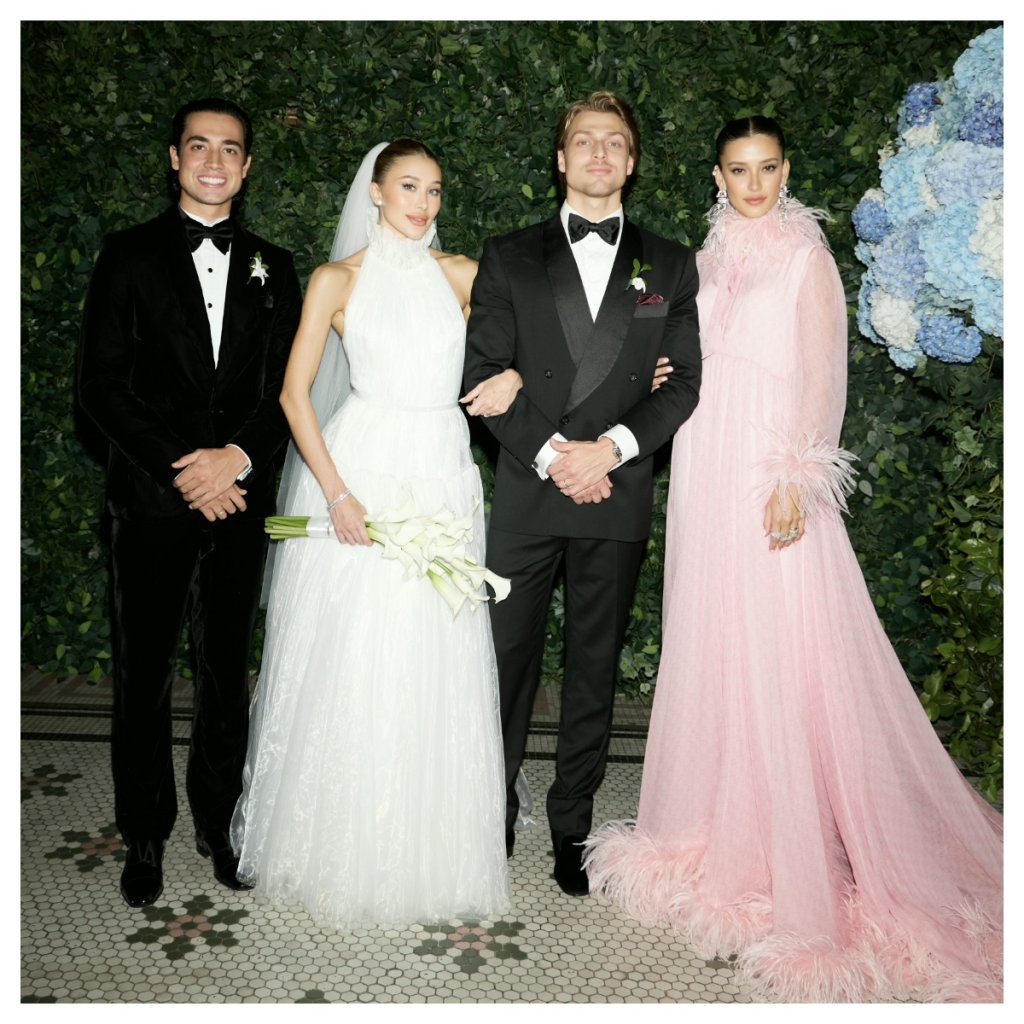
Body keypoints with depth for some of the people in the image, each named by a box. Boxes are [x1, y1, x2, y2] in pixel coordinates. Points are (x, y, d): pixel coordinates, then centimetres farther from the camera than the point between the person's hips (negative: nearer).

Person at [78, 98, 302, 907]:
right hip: (153, 500, -2)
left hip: (240, 500, 2)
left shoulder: (272, 268, 10)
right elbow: (102, 385, -5)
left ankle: (218, 820, 28)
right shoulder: (129, 256, 2)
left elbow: (287, 387, 5)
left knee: (228, 673, 11)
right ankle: (145, 835, 24)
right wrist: (180, 469, -14)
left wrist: (237, 459, -12)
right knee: (144, 675, 8)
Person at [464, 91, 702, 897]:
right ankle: (495, 815, 23)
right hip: (527, 491, 0)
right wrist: (549, 454, -12)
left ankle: (572, 828, 22)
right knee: (510, 661, 6)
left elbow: (684, 381, 4)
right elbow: (482, 371, 0)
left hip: (619, 496, 1)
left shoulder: (670, 265, 10)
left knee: (595, 667, 9)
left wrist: (612, 448, -11)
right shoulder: (510, 257, 7)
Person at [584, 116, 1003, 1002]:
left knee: (783, 654, -5)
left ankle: (806, 859, 7)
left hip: (771, 472, -6)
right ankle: (725, 829, 25)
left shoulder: (806, 257, -2)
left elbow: (822, 377, -10)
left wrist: (795, 479, -19)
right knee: (712, 645, 10)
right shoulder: (712, 257, 16)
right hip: (705, 471, 6)